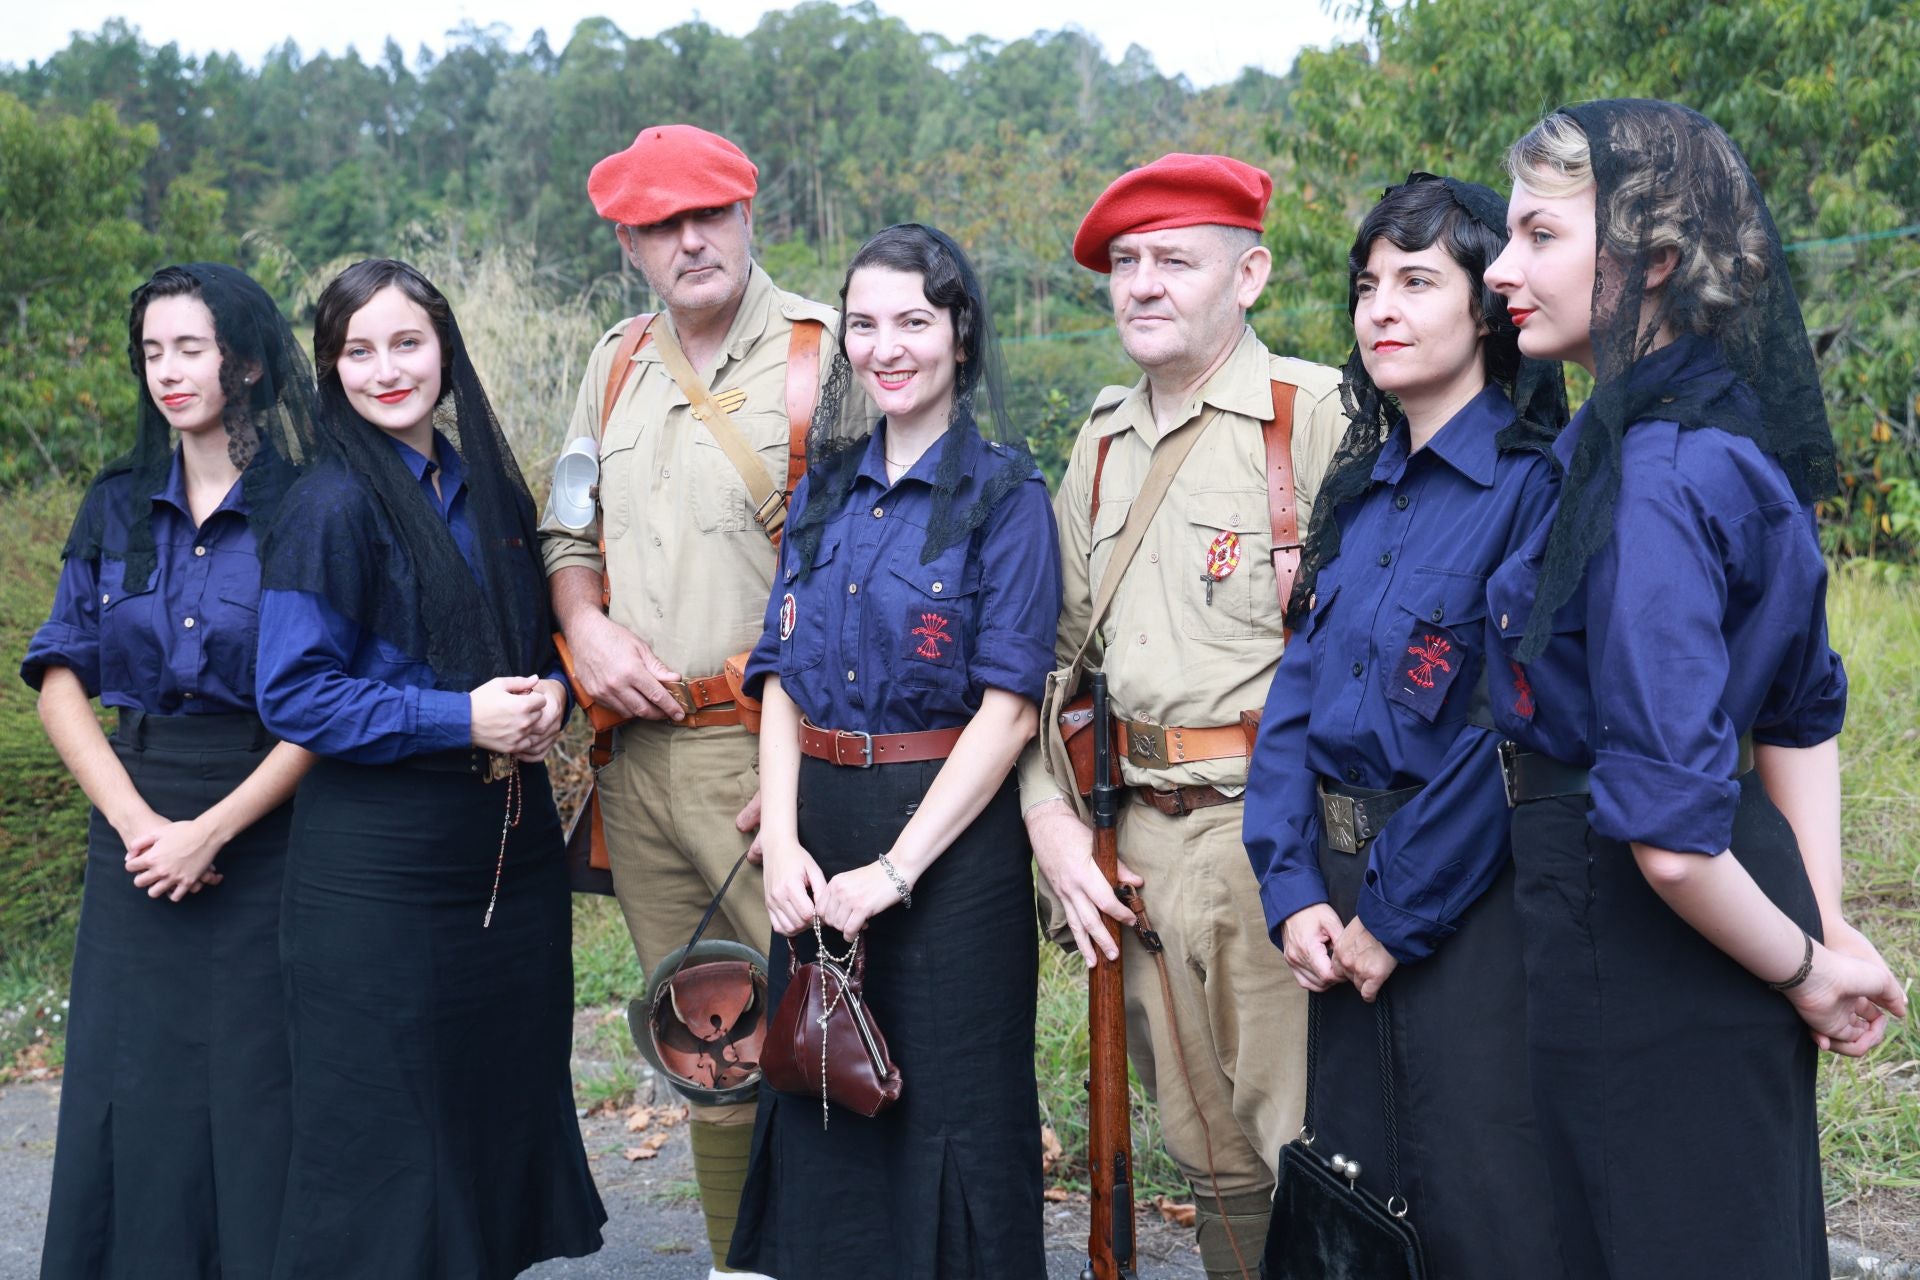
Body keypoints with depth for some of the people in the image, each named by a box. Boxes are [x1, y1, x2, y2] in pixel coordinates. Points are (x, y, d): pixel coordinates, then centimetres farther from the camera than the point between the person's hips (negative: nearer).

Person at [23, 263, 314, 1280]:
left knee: (258, 1097, 1)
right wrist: (136, 820, -7)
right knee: (133, 1092, 6)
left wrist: (213, 830, -14)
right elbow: (60, 682, 6)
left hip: (270, 824, -4)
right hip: (137, 823, 4)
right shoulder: (117, 507, 9)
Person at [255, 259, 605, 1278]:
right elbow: (292, 695, -14)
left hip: (507, 841, 6)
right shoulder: (331, 507, -10)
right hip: (379, 857, -6)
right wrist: (461, 719, -18)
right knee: (390, 1109, 1)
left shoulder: (489, 491, 9)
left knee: (509, 1075, 12)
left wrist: (549, 693, -3)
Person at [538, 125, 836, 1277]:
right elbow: (568, 535, 24)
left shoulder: (830, 354, -6)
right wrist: (586, 626, 2)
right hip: (640, 756, 6)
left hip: (776, 753, -6)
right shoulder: (618, 364, 15)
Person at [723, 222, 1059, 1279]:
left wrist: (896, 869, -16)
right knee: (816, 1106, 13)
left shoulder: (1003, 491, -6)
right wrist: (782, 843, -8)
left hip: (949, 830, -5)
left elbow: (1010, 708, -12)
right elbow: (782, 679, 7)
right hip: (817, 823, 5)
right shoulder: (826, 487, 10)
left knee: (949, 1108, 4)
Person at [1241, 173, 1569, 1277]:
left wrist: (1398, 913, -15)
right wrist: (1294, 890, -4)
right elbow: (1298, 691, 7)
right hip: (1347, 891, 7)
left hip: (1467, 901, -7)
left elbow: (1511, 730, -18)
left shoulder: (1535, 482, -13)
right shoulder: (1358, 488, 11)